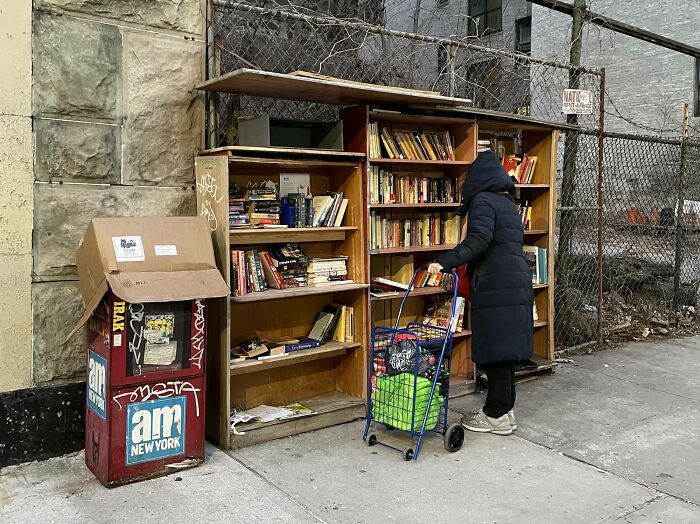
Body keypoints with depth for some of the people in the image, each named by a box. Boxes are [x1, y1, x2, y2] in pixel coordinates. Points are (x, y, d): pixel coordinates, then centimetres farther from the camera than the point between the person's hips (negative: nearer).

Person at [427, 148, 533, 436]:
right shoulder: (508, 203, 20)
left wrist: (445, 261, -26)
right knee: (504, 347, 14)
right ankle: (505, 410, 22)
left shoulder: (483, 200, -6)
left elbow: (479, 239, -22)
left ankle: (497, 416, 5)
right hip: (517, 280, 9)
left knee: (495, 349, -3)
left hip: (496, 286, -9)